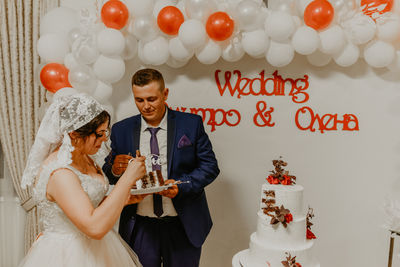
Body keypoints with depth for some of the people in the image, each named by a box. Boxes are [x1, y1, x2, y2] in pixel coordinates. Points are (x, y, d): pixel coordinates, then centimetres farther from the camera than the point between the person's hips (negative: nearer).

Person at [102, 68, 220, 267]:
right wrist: (115, 169, -17)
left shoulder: (191, 124, -5)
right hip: (139, 228, 1)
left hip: (183, 227, -1)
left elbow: (210, 166, -5)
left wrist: (181, 185, -20)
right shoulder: (121, 130, 0)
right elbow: (108, 175, 6)